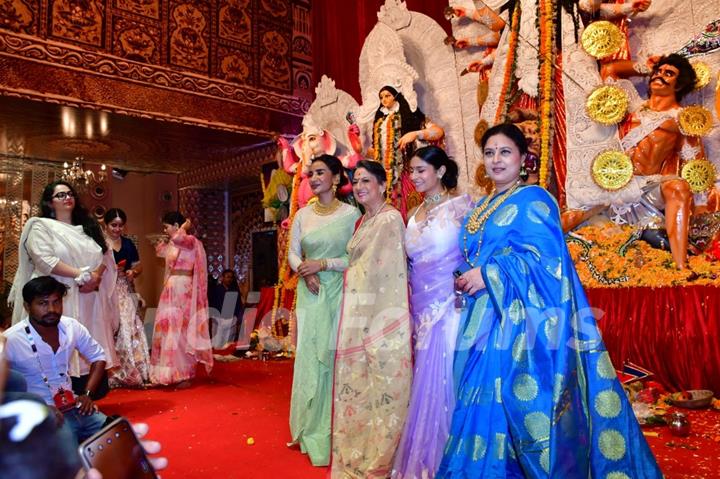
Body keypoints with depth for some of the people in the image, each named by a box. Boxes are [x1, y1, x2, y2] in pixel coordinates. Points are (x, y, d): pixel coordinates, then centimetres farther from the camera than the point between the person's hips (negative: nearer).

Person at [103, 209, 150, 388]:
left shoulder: (128, 243, 14)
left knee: (130, 329, 0)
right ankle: (109, 374, -3)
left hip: (126, 292, 5)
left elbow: (138, 265, 19)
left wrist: (133, 272, -1)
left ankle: (130, 372, 6)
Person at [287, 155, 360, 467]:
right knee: (309, 359, 5)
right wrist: (304, 271, -10)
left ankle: (334, 435, 16)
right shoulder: (303, 215, 8)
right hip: (309, 294, 3)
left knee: (334, 357, 2)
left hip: (339, 294, -3)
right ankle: (312, 432, 20)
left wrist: (324, 264, -16)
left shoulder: (351, 214, -4)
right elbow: (292, 253, 9)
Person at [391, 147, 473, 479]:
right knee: (426, 383, 11)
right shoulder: (414, 215, 15)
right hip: (422, 309, 6)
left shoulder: (461, 204, -4)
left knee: (441, 382, -2)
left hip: (450, 305, -6)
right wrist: (411, 309, 16)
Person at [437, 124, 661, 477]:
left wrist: (488, 275, -17)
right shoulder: (480, 208, 19)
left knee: (511, 405, -7)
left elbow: (546, 258, -14)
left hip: (517, 321, -7)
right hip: (484, 319, 7)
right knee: (483, 405, 7)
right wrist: (465, 280, 2)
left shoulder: (533, 200, -3)